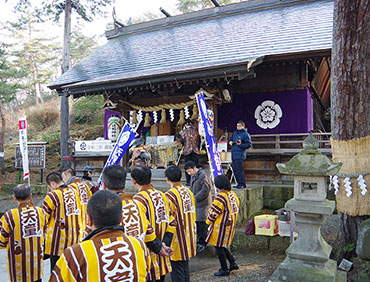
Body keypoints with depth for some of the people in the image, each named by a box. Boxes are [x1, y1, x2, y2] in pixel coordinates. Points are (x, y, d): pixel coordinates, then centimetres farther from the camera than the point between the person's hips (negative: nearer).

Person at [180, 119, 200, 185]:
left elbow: (182, 141, -3)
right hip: (195, 150, 2)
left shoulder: (184, 132, -1)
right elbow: (199, 141, 7)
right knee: (196, 165, 5)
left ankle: (188, 182, 5)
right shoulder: (196, 130, 5)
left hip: (187, 150, -1)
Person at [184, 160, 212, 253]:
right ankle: (199, 238, 31)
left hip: (203, 203, -9)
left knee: (202, 223, -6)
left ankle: (203, 243, 3)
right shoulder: (193, 176, 13)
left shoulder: (203, 175, -16)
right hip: (196, 204, 9)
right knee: (196, 221, 15)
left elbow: (206, 190, -21)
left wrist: (195, 198, -20)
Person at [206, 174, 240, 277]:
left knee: (219, 247, 5)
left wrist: (209, 221, 0)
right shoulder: (233, 194, 4)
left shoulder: (220, 196, -22)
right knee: (222, 245, 22)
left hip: (221, 226, -9)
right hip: (231, 225, 9)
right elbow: (235, 208, 13)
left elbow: (214, 212, -16)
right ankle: (233, 263, 23)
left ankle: (224, 270, 12)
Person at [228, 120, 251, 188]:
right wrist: (230, 142, 9)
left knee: (239, 169, -12)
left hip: (240, 155, -8)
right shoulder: (234, 133, 18)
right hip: (233, 154, 8)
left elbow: (248, 144, -8)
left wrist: (241, 144, -20)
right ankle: (239, 183, 17)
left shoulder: (245, 134, -4)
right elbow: (230, 139, 32)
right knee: (235, 169, 9)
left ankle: (242, 184, -5)